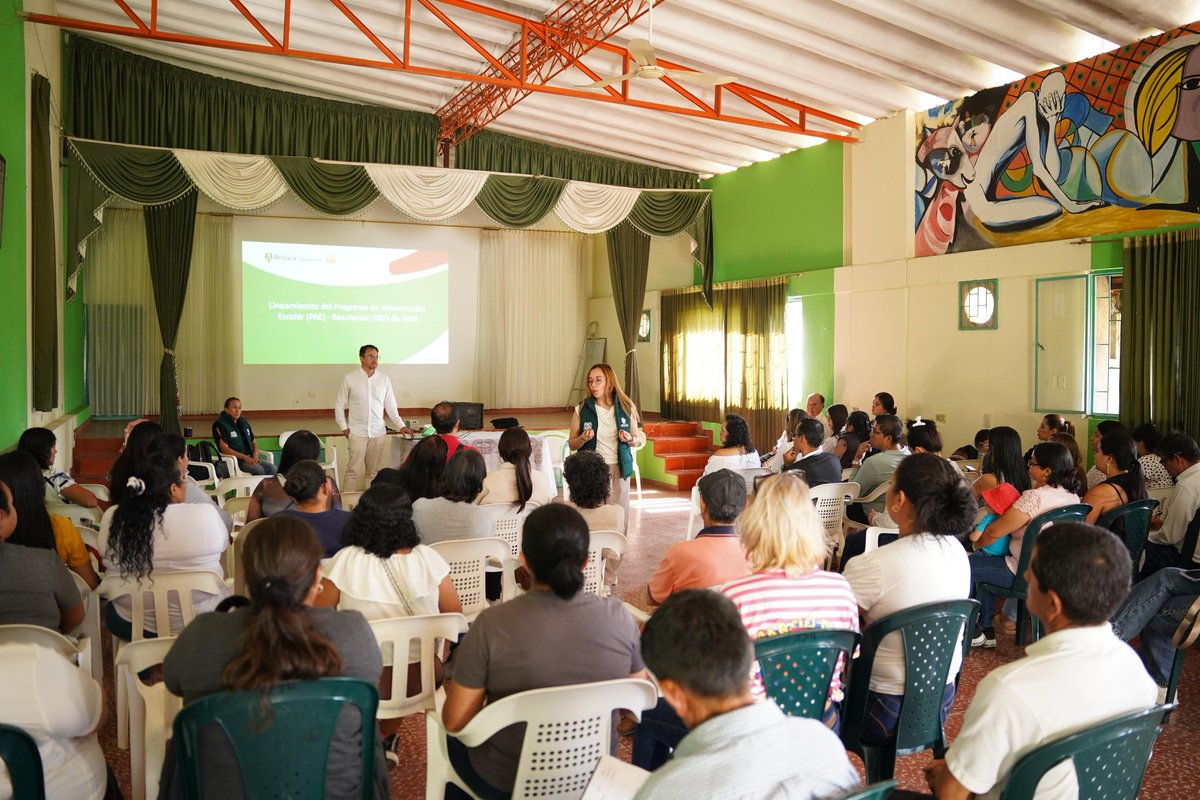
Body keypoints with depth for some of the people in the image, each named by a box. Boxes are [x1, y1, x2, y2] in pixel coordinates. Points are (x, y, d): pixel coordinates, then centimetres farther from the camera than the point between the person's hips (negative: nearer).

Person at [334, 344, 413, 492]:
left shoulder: (384, 379, 4)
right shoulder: (350, 378, -2)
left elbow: (390, 406, 9)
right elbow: (339, 404, 4)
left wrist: (401, 425, 0)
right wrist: (343, 428, -2)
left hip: (379, 433, 2)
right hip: (357, 433, -2)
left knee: (374, 471, 7)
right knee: (355, 471, -3)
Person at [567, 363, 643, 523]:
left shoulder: (626, 408, 4)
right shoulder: (582, 410, 2)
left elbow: (638, 440, 14)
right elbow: (572, 444, 8)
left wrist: (629, 439, -8)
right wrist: (583, 439, -13)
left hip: (619, 468, 1)